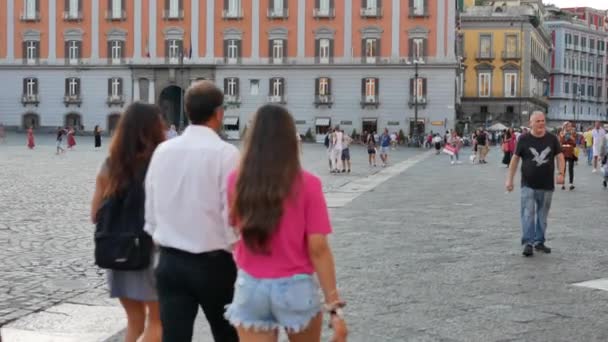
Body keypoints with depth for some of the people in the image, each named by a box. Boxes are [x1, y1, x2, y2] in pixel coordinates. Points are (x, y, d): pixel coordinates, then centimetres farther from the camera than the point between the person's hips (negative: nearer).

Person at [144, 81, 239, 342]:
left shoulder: (162, 151, 2)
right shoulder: (225, 153, -14)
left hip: (169, 262, 4)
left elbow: (151, 209, 8)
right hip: (213, 263, -4)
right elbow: (232, 215, -14)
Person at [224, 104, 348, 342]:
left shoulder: (236, 180, -4)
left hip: (250, 288, 2)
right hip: (296, 288, -1)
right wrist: (334, 305, -9)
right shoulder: (307, 184, -12)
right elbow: (318, 249, -13)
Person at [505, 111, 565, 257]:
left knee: (542, 216, 10)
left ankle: (539, 241, 21)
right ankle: (528, 243, -4)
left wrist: (561, 173, -9)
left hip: (547, 185, 2)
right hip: (528, 185, -2)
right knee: (528, 215, -7)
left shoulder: (552, 139, 2)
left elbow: (559, 156, 7)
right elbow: (515, 159, 2)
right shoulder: (524, 139, -3)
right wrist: (509, 179, -1)